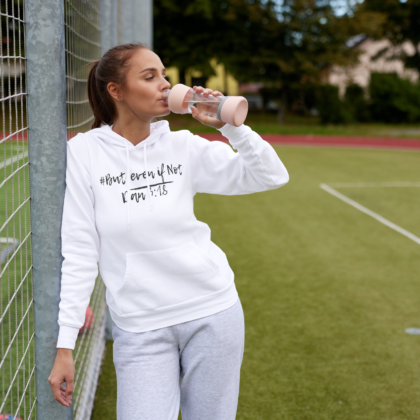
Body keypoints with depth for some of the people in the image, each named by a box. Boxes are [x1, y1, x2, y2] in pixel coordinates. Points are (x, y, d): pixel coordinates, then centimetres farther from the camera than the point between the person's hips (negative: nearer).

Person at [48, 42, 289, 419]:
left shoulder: (184, 147, 0)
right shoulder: (84, 151, -6)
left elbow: (272, 177, -1)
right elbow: (79, 251, -5)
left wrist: (228, 124, -14)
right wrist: (65, 345, -5)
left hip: (212, 312, 2)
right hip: (139, 328, -2)